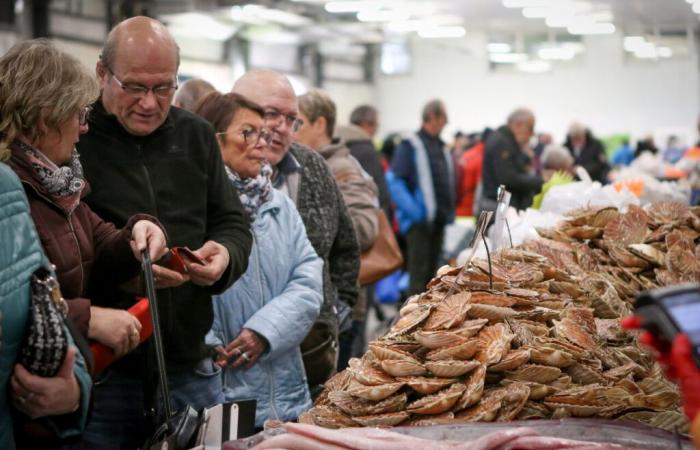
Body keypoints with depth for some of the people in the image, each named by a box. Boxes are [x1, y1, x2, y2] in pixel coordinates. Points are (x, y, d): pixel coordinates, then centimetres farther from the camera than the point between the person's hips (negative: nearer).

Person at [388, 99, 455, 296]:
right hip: (419, 221, -7)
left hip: (438, 220, 8)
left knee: (431, 270, 13)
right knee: (419, 272, -7)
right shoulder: (410, 146, -9)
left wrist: (449, 211, 12)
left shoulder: (442, 148, 15)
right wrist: (414, 211, -20)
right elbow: (394, 181, -15)